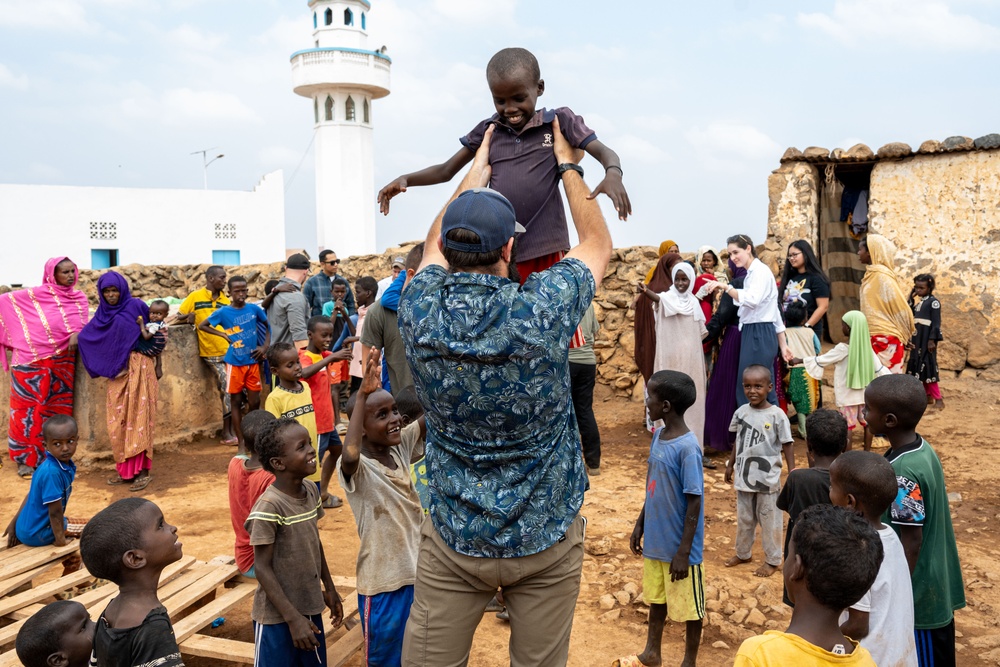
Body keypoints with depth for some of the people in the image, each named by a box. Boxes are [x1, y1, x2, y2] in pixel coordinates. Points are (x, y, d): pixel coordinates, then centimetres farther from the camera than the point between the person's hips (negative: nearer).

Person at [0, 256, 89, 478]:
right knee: (29, 407, -1)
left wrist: (76, 334, -21)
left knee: (58, 409, 9)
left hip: (62, 363, 4)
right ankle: (26, 459, 8)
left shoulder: (79, 298, 6)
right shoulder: (35, 295, -4)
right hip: (32, 361, -3)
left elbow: (81, 322, -1)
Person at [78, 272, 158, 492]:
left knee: (138, 418, -6)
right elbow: (84, 336, 9)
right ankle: (126, 469, 14)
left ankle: (142, 470, -3)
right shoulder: (102, 312, 12)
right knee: (118, 421, 4)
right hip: (116, 372, 5)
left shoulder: (136, 305, -1)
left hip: (138, 369, -5)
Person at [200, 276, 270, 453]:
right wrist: (223, 334, -6)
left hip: (252, 362, 2)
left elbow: (267, 326, 13)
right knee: (236, 402, 5)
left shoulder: (254, 309, -2)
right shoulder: (224, 312, -7)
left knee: (254, 402, 5)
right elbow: (202, 326, 4)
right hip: (234, 363, -2)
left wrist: (265, 346, 1)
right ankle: (241, 443, 13)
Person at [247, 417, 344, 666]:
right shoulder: (269, 507, -24)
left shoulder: (311, 490, -1)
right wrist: (292, 618, -19)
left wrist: (330, 589, 15)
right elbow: (262, 567, -20)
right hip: (277, 616, -7)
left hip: (310, 607, 7)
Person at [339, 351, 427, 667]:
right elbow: (349, 456, -44)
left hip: (416, 572, 6)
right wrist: (362, 395, -41)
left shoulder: (401, 447, -1)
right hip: (383, 583, -6)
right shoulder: (356, 468, -20)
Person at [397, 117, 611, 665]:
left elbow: (437, 245, 10)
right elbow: (599, 244, 2)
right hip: (545, 537, -1)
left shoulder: (420, 311, -14)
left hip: (454, 537, 1)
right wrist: (566, 163, 13)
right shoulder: (541, 312, -20)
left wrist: (478, 166, 19)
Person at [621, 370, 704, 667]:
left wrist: (684, 551, -18)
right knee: (656, 597, 23)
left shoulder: (687, 448, -24)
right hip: (655, 540, 8)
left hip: (678, 546, -8)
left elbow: (694, 503, -21)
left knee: (688, 606, 12)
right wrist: (640, 525, 14)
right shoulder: (658, 436, 1)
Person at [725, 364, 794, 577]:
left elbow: (786, 445, -9)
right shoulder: (741, 412, -1)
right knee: (744, 518, 18)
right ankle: (743, 553, 36)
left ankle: (772, 560, 24)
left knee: (769, 520, 8)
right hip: (744, 476, 4)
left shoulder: (777, 415, -14)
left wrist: (792, 472, -11)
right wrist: (730, 465, 16)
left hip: (767, 478, -4)